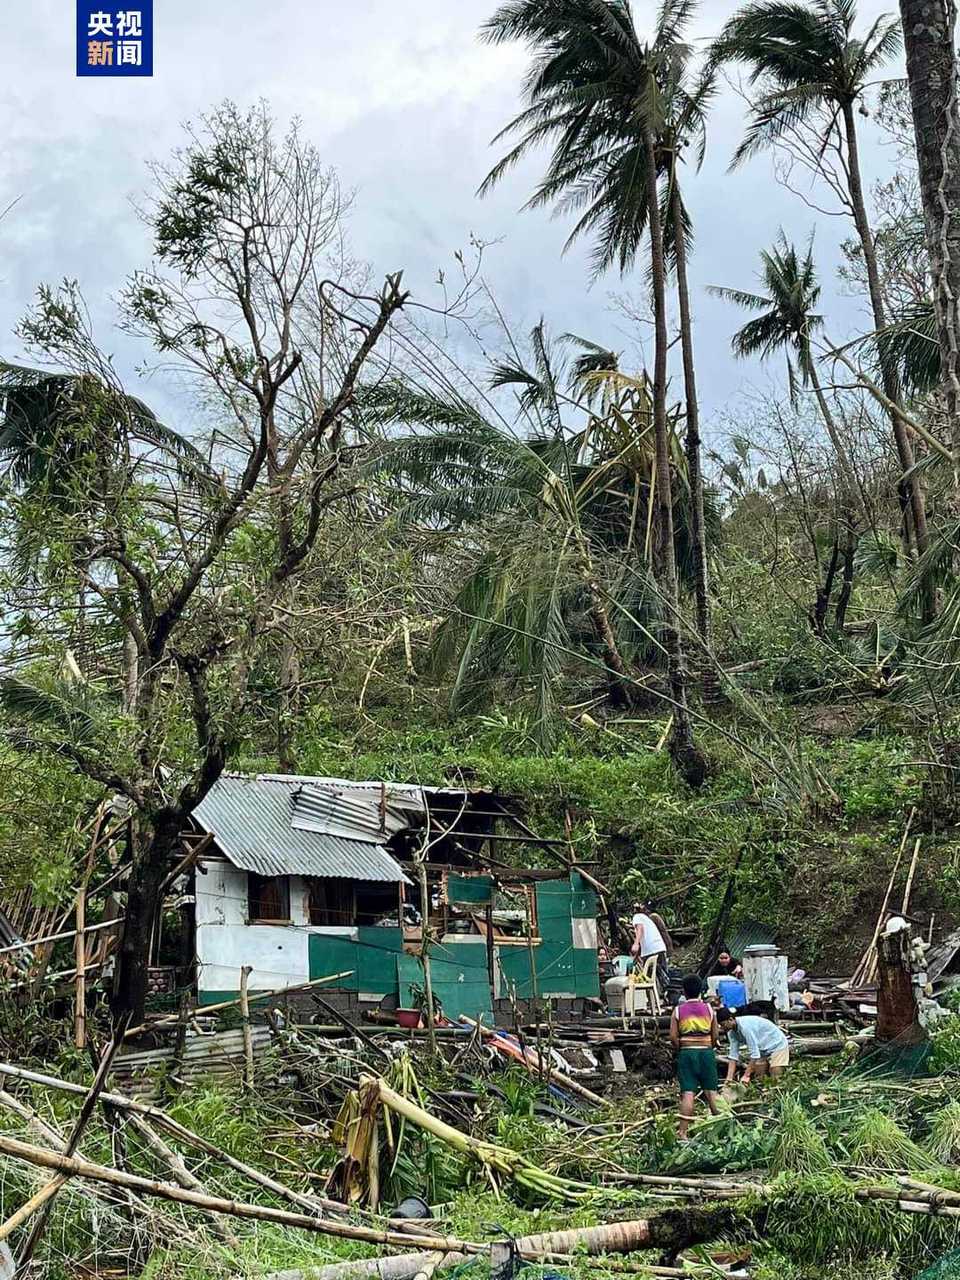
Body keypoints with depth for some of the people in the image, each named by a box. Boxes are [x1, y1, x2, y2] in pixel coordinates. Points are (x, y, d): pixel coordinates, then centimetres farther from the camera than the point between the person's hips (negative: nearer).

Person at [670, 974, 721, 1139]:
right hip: (706, 1051, 1)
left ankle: (683, 1132, -10)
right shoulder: (709, 1009, 3)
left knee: (688, 1093, -4)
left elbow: (673, 1037, -6)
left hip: (686, 1053, -1)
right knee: (711, 1090, 12)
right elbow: (715, 1036, 3)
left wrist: (680, 1050, 9)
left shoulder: (678, 1011, -1)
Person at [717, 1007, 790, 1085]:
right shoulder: (731, 1032, -7)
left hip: (777, 1045, -8)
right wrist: (729, 1079, -9)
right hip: (762, 1050, 8)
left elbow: (754, 1053, -32)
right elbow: (733, 1055, -4)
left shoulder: (745, 1026, -33)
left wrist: (746, 1076, -29)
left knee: (775, 1081, -16)